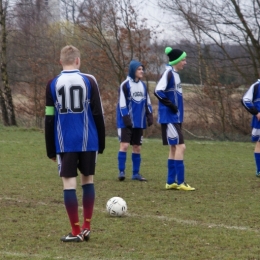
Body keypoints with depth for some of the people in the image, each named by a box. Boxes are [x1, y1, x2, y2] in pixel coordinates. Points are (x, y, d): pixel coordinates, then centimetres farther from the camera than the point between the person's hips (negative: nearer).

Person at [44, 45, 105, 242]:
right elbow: (98, 114, 0)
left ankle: (76, 232, -2)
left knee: (69, 183, 0)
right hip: (87, 141, 1)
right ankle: (86, 228, 14)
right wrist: (101, 143, 9)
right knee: (88, 180, 14)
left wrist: (51, 150, 8)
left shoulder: (53, 84, 0)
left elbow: (49, 119, 2)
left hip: (65, 143, -1)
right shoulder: (89, 81, -1)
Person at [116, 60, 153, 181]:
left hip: (139, 122, 6)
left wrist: (149, 115, 6)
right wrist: (125, 117, -17)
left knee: (137, 147, 8)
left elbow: (147, 102, 16)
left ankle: (136, 173, 13)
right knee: (124, 145, -13)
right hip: (127, 122, -6)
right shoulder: (125, 85, -8)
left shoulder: (143, 85, 12)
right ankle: (121, 171, -10)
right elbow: (122, 103, -11)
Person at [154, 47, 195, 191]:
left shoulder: (175, 74, 14)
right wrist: (171, 105, -20)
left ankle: (171, 182, 15)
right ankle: (180, 182, -10)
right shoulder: (168, 73, -14)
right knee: (180, 146, -11)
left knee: (174, 148, 11)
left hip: (176, 118, 10)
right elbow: (158, 91, -25)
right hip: (169, 118, -10)